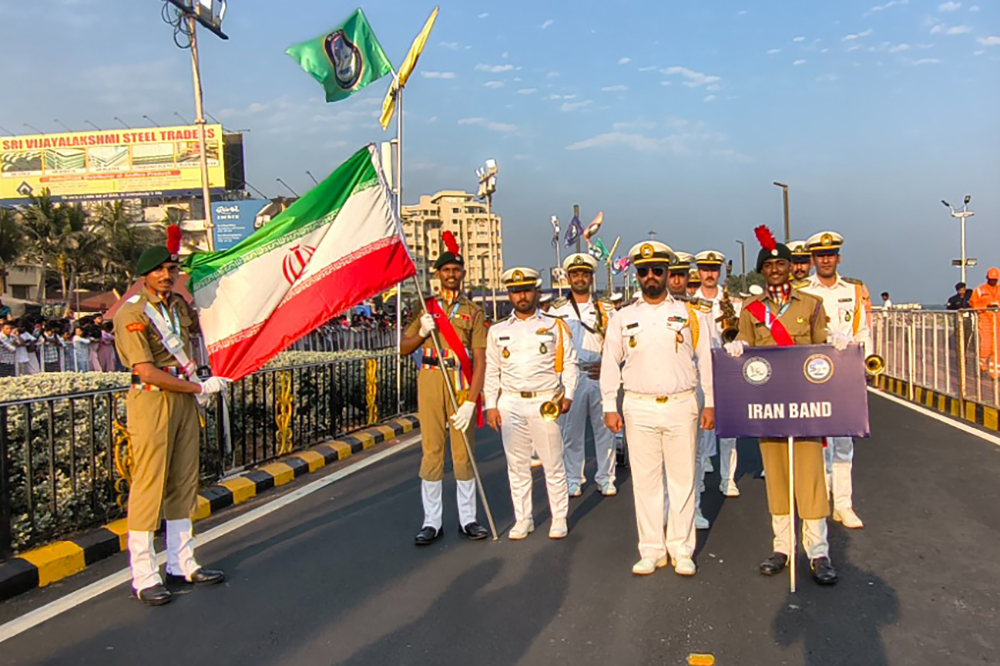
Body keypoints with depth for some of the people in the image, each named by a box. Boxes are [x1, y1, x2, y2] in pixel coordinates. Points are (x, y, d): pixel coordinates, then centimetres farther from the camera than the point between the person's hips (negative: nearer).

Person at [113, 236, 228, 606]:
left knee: (184, 482, 11)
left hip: (184, 398, 8)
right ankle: (144, 578, 6)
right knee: (148, 486, -4)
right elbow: (147, 373, -17)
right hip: (151, 400, -7)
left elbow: (195, 329, 34)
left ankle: (182, 565, 22)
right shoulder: (131, 314, -11)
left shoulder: (179, 305, 11)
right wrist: (199, 387, -14)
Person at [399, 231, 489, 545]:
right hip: (430, 381, 1)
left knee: (463, 451, 2)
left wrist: (471, 401, -13)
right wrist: (422, 332, -10)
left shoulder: (472, 311, 6)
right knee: (431, 450, 2)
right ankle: (432, 521, 9)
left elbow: (480, 360, -2)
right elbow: (403, 348, 11)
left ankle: (467, 519, 14)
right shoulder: (425, 308, 13)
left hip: (462, 383, -1)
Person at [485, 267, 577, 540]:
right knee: (517, 465, 8)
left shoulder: (555, 326, 6)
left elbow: (569, 363, 5)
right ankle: (523, 519, 19)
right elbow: (491, 371, 12)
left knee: (553, 464, 2)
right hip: (510, 403, 2)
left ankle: (559, 519, 15)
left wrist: (567, 395, -6)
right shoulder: (498, 331, 11)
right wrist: (491, 405, 5)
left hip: (545, 402, -2)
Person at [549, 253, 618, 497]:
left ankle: (605, 479, 14)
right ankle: (574, 479, 15)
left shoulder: (606, 309, 9)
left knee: (605, 428, 2)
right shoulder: (557, 310, 7)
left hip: (600, 375, 1)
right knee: (571, 429, 3)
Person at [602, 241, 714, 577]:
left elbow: (705, 360, 8)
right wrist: (609, 407, 3)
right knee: (645, 480, 5)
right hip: (639, 409, 1)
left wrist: (709, 403, 4)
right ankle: (651, 551, 15)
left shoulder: (689, 314, 7)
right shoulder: (623, 319, 8)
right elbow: (610, 364, 10)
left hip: (681, 407, -1)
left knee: (683, 479, 4)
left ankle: (682, 550, 15)